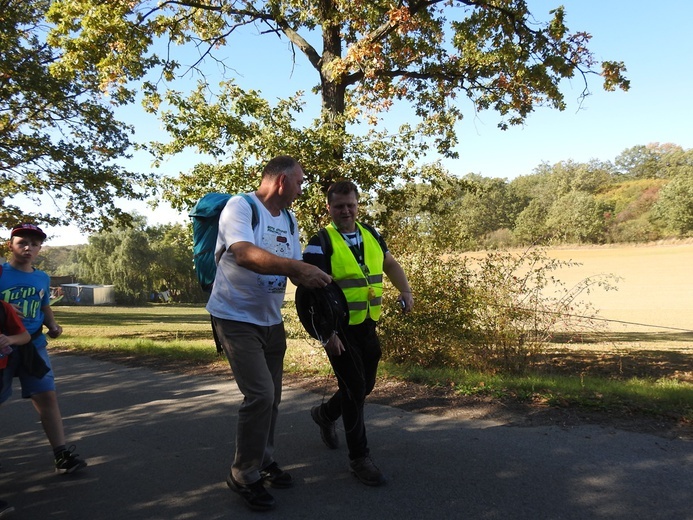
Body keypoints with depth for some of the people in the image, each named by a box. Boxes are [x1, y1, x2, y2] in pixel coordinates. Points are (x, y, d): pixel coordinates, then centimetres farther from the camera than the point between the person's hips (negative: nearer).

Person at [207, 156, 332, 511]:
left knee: (271, 397, 15)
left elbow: (294, 269, 9)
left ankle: (264, 463, 34)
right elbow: (244, 254, -34)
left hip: (271, 321, 8)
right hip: (236, 319, -8)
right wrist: (297, 267, -40)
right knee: (260, 395, -14)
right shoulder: (240, 207, -17)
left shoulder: (289, 220, 8)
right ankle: (244, 476, 6)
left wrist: (314, 277, -9)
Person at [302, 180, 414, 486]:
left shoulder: (371, 235, 7)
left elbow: (390, 264, 21)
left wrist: (405, 291, 3)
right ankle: (359, 458, 12)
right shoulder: (320, 243, -12)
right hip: (339, 329, -6)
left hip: (367, 326, 7)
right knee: (354, 389, -4)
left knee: (365, 386, 17)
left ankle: (325, 414, 45)